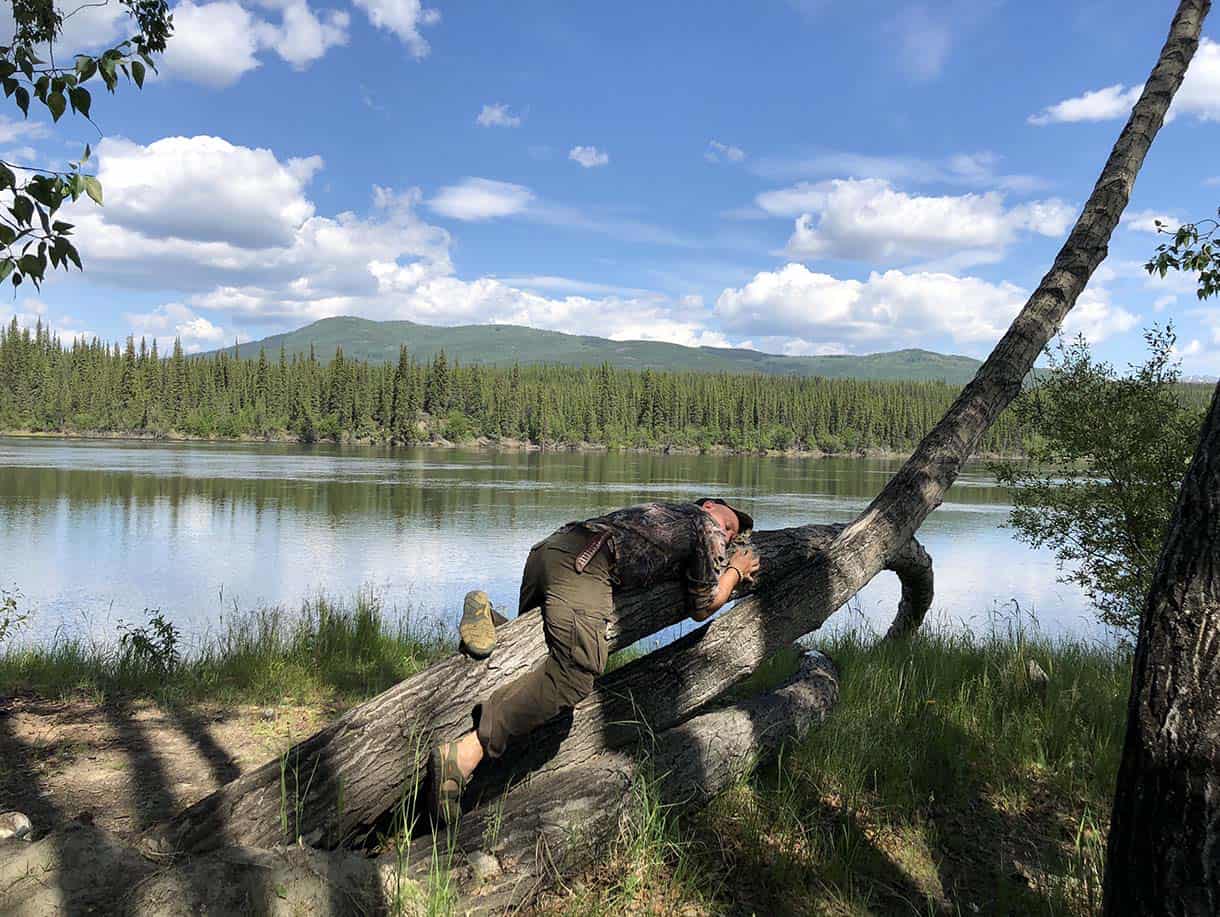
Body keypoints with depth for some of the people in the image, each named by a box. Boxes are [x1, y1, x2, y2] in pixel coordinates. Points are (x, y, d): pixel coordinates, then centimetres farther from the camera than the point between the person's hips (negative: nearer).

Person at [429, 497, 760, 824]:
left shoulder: (666, 512, 37)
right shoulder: (707, 527, 16)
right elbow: (702, 609, 20)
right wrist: (735, 571, 37)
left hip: (548, 546, 9)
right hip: (583, 565, -9)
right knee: (575, 671, -22)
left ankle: (486, 618, 1)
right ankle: (466, 753, -34)